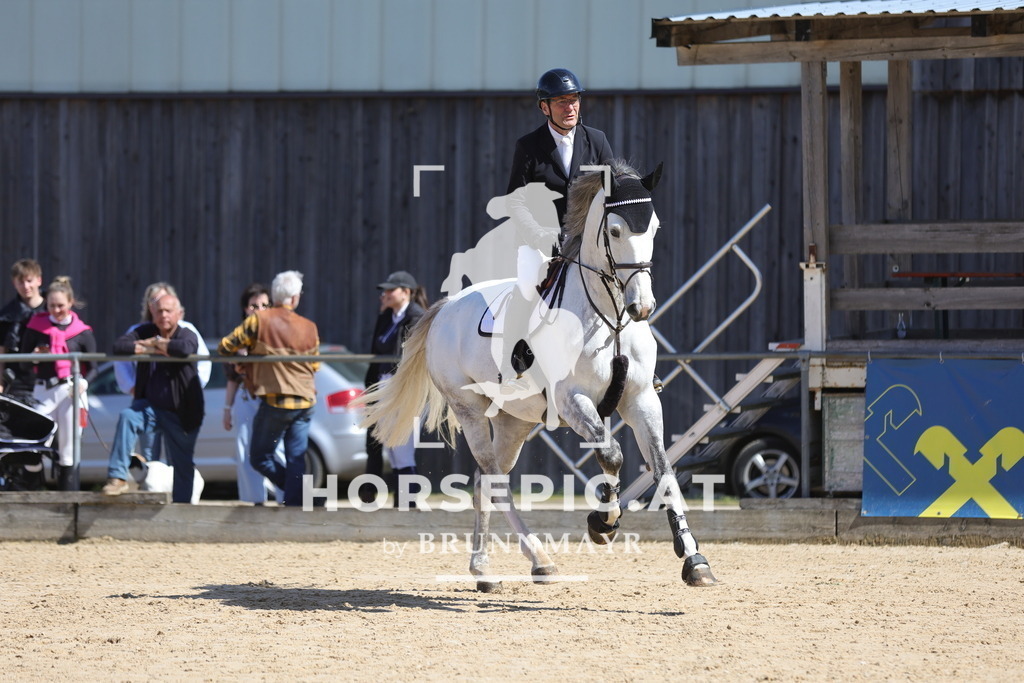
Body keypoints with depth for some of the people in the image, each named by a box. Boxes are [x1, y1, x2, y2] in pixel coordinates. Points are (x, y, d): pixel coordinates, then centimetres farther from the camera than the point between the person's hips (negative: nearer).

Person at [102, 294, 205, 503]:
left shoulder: (188, 335, -8)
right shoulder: (145, 332, 1)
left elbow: (184, 348, -33)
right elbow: (119, 346, -15)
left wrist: (155, 343, -17)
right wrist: (156, 350, -21)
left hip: (181, 413, -1)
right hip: (150, 405, 2)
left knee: (183, 466, 5)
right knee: (127, 417, -28)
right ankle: (118, 477, -29)